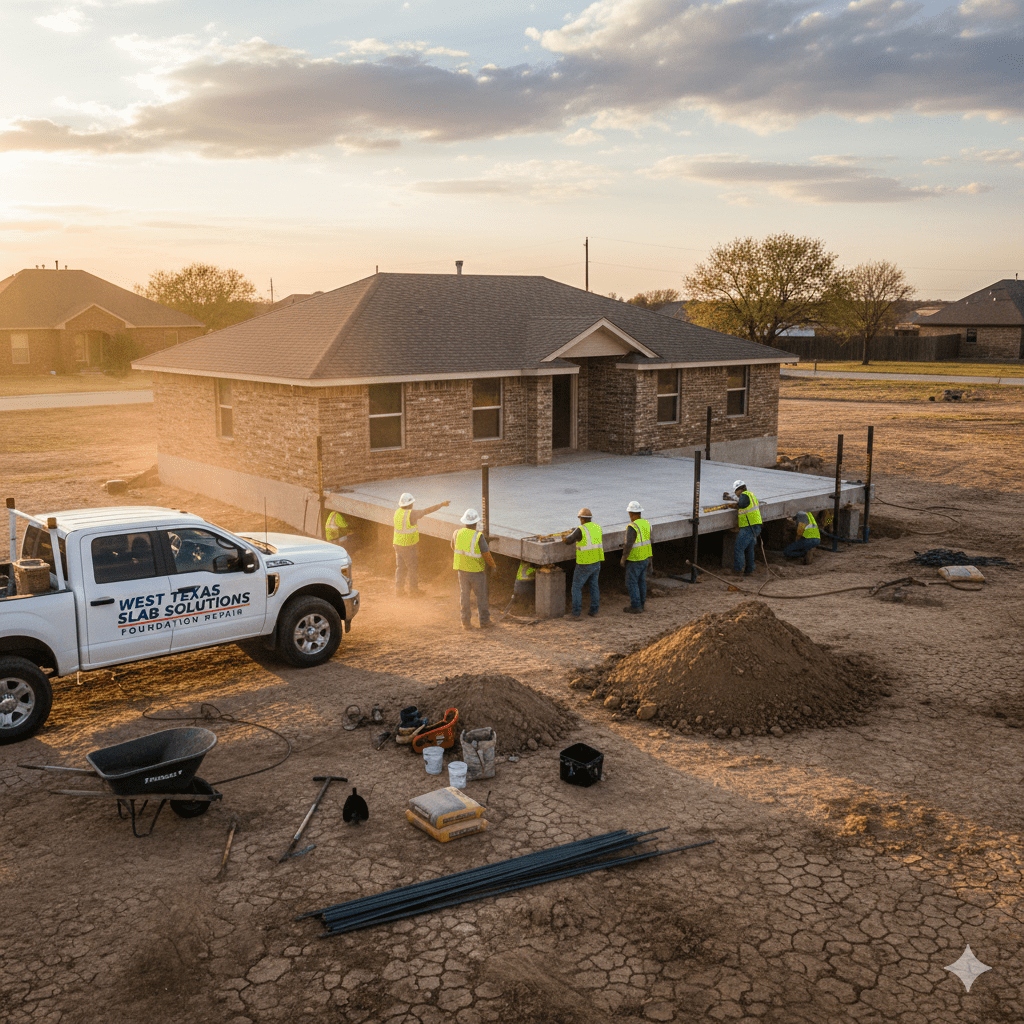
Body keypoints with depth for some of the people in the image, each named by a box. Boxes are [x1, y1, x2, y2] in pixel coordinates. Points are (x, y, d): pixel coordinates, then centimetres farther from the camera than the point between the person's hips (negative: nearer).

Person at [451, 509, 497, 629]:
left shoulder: (457, 533, -7)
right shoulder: (479, 536, -22)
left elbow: (453, 548, 12)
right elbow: (486, 555, -18)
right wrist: (493, 565, 1)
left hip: (462, 569, 4)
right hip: (477, 570, -4)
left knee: (464, 596, 13)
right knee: (481, 596, 10)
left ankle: (466, 622, 17)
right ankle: (484, 622, 18)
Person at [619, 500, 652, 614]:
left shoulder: (632, 527, -26)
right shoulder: (646, 524, 0)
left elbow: (628, 545, -26)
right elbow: (649, 542, 8)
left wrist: (623, 559, -12)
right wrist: (649, 558, 17)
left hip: (634, 560, -8)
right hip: (645, 558, 8)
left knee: (631, 583, 4)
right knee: (641, 581, 18)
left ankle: (635, 607, 9)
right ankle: (641, 604, 27)